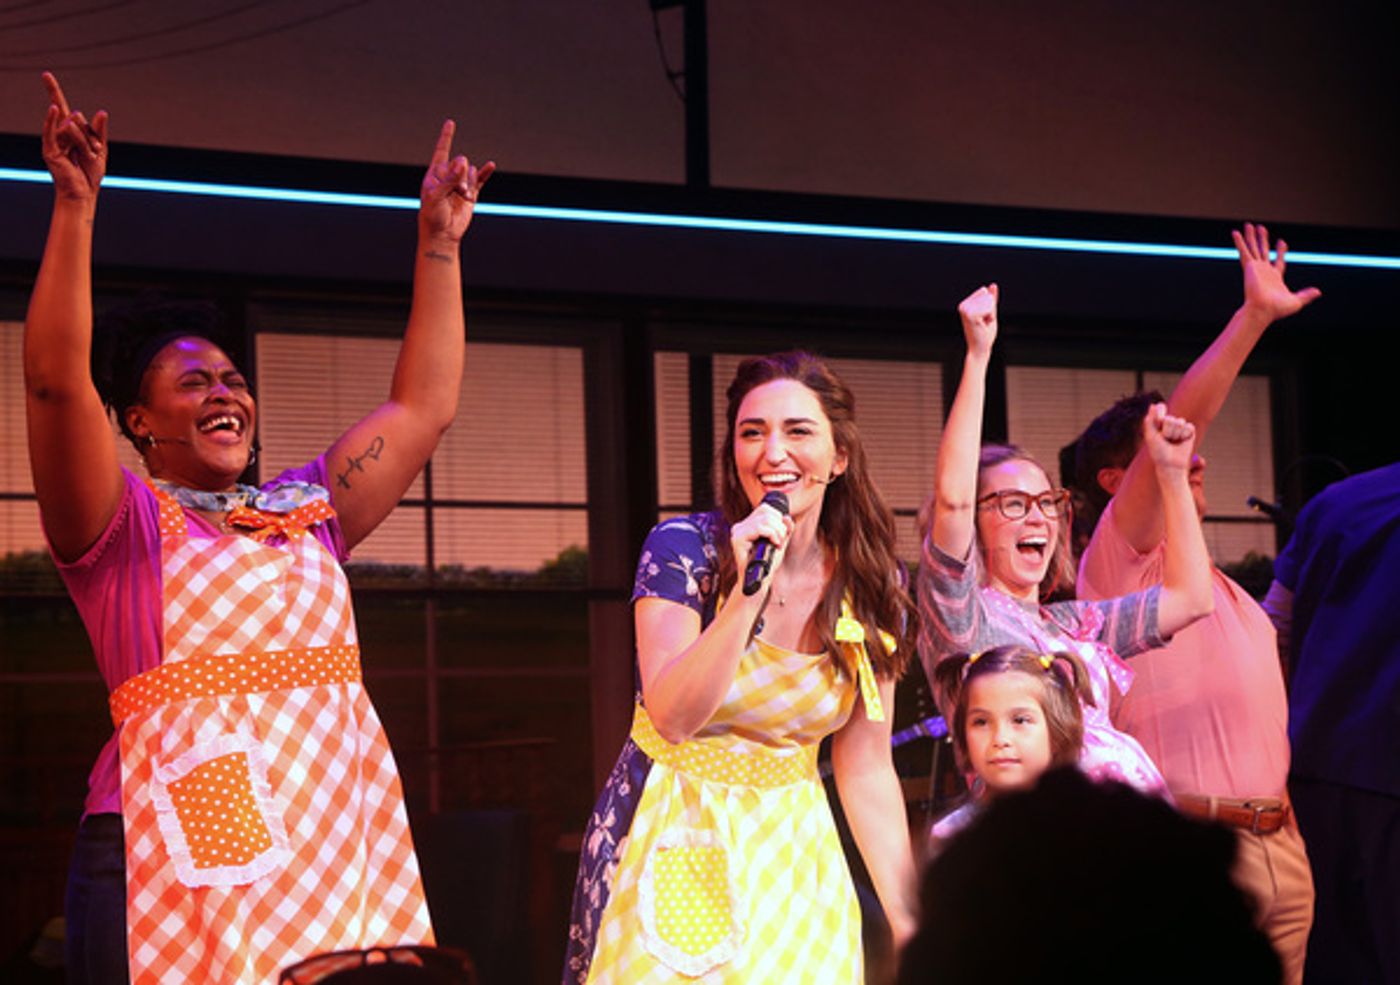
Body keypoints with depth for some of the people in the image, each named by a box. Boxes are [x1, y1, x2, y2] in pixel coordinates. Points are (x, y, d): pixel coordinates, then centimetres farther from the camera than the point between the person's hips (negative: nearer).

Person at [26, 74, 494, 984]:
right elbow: (55, 382, -8)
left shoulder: (308, 511, 22)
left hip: (339, 846, 5)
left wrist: (440, 240, 27)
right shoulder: (123, 523, 6)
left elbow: (424, 407, 27)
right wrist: (75, 209, -13)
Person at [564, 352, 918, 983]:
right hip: (670, 850, -3)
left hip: (792, 854, 3)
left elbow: (867, 770, 1)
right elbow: (673, 718, -23)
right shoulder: (682, 549, -13)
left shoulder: (871, 585, -3)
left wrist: (910, 924, -3)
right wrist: (749, 589, -31)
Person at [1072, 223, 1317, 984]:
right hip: (1190, 848, -8)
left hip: (1279, 847, 8)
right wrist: (1254, 316, -16)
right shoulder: (1120, 560, -2)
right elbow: (1178, 421, -13)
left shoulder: (1223, 589, 24)